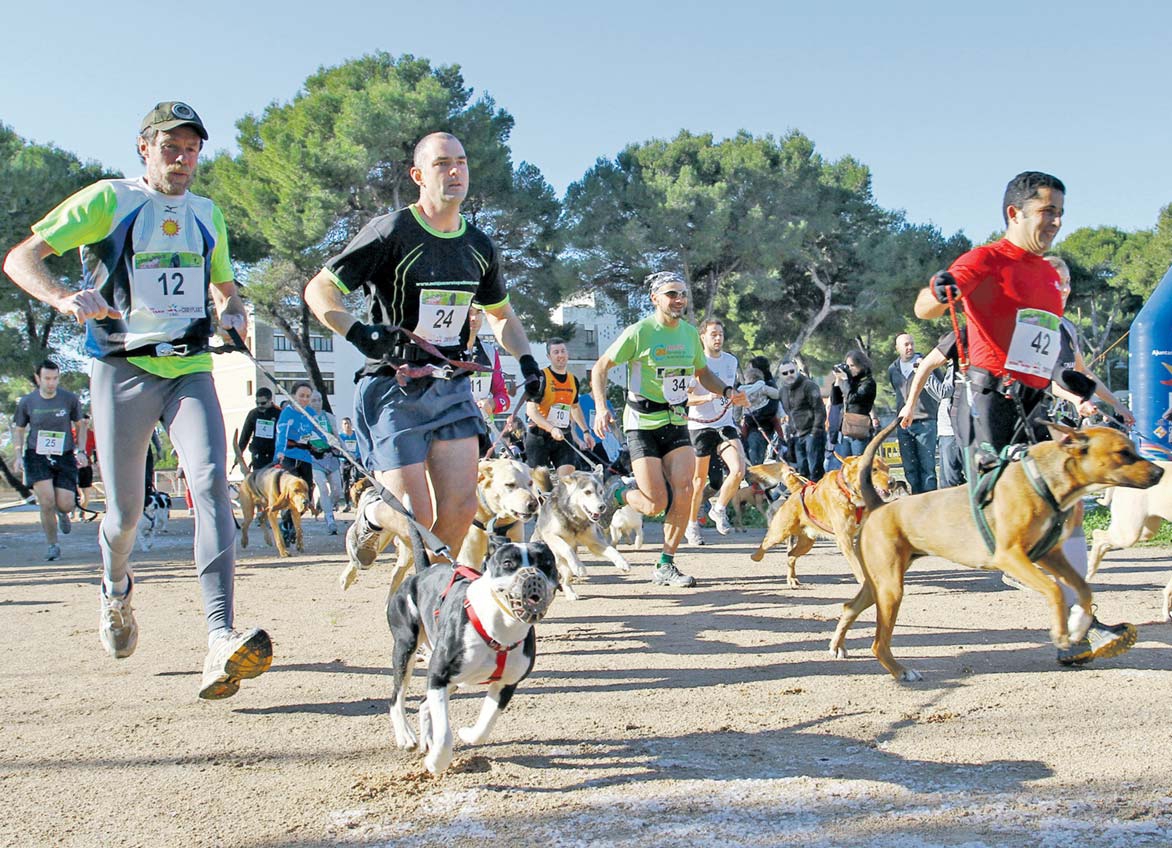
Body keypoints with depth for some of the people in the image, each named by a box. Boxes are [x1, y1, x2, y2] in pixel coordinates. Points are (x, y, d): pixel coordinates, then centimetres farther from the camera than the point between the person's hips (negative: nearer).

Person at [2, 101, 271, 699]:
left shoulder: (207, 215, 15)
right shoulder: (108, 200, 0)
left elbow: (222, 284, 31)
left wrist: (232, 313, 6)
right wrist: (64, 297, -26)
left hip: (190, 370, 2)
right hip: (123, 371, -2)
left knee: (210, 481, -22)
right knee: (125, 510, 5)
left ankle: (221, 640, -32)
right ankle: (116, 589, 43)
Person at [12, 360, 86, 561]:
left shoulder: (69, 399, -4)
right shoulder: (27, 402, -3)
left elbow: (80, 425, 9)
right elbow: (18, 429, 10)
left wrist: (80, 451, -1)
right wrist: (18, 456, -2)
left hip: (64, 456, 1)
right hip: (37, 456, 0)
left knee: (65, 505, -5)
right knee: (47, 503, -12)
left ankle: (62, 513, 35)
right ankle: (52, 546, 7)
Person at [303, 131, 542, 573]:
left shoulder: (478, 246, 9)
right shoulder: (392, 233, -10)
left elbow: (501, 313, 25)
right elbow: (318, 290, -10)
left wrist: (526, 360, 8)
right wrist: (358, 332, -27)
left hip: (451, 387, 5)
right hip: (393, 390, -5)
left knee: (461, 507, -6)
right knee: (416, 518, -7)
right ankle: (371, 512, 28)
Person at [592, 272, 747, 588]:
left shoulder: (690, 333, 6)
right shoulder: (639, 332, -11)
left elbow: (702, 373, 20)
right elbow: (600, 368, -5)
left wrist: (727, 391, 1)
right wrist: (601, 408, -18)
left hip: (677, 422, 5)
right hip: (642, 423, -5)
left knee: (684, 491, -12)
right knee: (656, 504, -10)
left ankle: (666, 566, 1)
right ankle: (617, 491, 25)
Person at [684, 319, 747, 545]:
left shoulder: (731, 361, 10)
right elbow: (684, 398, -11)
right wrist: (708, 397, -26)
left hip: (725, 424, 4)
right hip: (700, 425, -4)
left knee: (739, 470, -16)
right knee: (699, 479, 4)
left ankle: (719, 509, 7)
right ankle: (692, 524, 21)